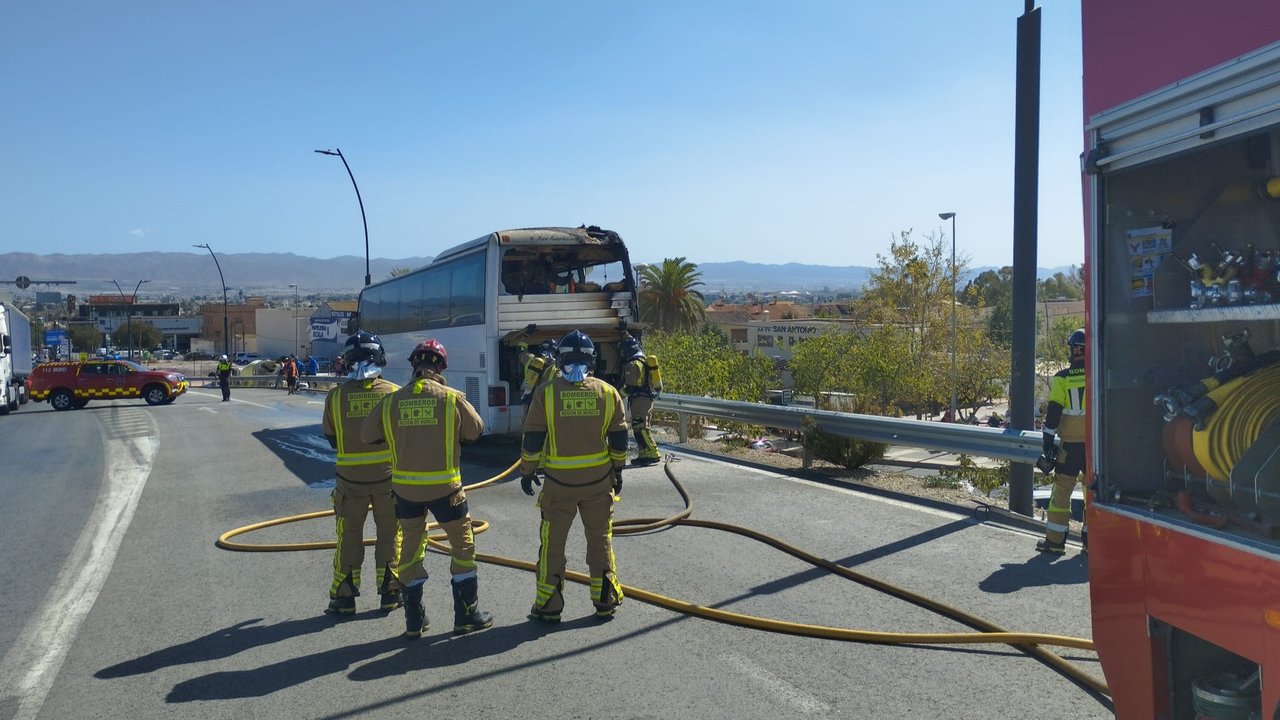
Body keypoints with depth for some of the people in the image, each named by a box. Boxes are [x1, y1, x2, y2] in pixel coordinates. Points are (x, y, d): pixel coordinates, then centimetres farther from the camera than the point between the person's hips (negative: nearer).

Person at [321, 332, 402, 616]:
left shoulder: (336, 396, -7)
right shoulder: (394, 392, -9)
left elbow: (331, 439, 3)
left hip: (350, 478, 0)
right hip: (388, 475, 0)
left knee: (349, 535, 13)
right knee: (390, 533, 14)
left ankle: (344, 596, 18)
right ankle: (389, 592, 19)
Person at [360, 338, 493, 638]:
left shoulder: (391, 401, -4)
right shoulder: (452, 399, -10)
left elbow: (367, 435, 4)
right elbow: (476, 430, 1)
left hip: (405, 487, 3)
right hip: (445, 487, -2)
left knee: (411, 548, 15)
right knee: (463, 546, 12)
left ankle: (414, 620, 19)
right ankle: (467, 615, 16)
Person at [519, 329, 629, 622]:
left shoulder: (546, 392, -8)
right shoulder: (608, 392, -1)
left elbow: (532, 438, -5)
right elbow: (619, 438, 4)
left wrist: (527, 472, 8)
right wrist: (617, 471, 17)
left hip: (559, 482, -2)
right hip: (599, 480, 2)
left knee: (553, 543, 10)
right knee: (600, 540, 15)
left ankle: (548, 607, 16)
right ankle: (606, 602, 23)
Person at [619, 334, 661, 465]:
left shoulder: (633, 364, -15)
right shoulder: (642, 360, 15)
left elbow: (629, 387, -19)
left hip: (639, 399, -10)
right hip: (647, 397, 10)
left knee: (640, 427, -11)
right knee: (640, 427, 14)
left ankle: (653, 454, -15)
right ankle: (644, 454, 16)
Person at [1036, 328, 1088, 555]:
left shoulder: (1061, 378, -5)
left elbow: (1053, 413, -6)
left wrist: (1048, 441, 1)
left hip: (1070, 444, -2)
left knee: (1062, 489, 6)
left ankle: (1055, 540, 8)